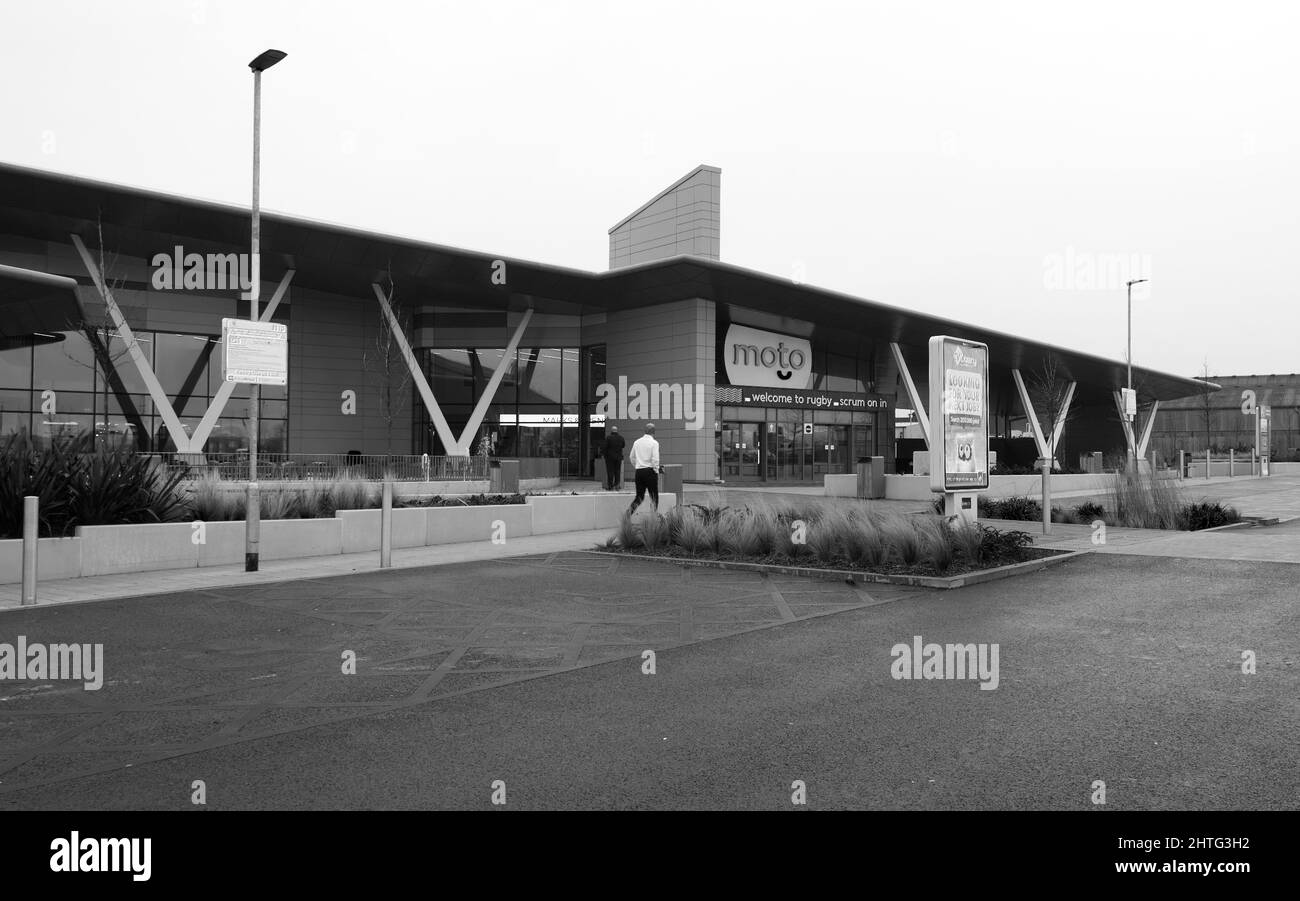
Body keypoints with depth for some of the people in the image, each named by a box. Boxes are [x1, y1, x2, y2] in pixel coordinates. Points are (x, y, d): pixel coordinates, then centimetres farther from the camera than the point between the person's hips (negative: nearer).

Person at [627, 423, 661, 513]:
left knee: (639, 496, 10)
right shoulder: (654, 443, -8)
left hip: (639, 472, 5)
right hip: (650, 471, -5)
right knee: (654, 496, 7)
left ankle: (630, 510, -12)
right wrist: (656, 471, -2)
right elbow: (655, 459, -13)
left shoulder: (637, 442, 8)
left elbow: (632, 457, 14)